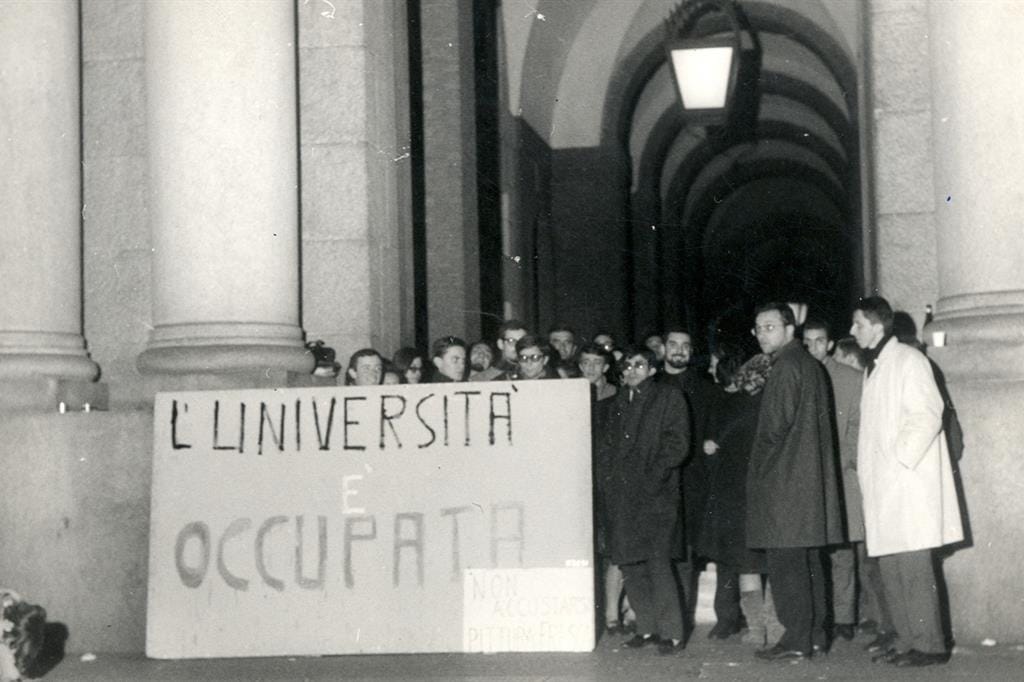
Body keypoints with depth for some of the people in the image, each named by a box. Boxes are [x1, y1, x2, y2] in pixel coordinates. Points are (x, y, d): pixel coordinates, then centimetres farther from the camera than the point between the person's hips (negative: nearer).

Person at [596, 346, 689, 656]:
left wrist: (654, 477, -12)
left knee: (658, 563, -12)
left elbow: (677, 444, -3)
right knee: (630, 564, 4)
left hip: (655, 495, -6)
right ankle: (647, 627, 14)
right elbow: (606, 446, 20)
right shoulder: (617, 404, 21)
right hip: (620, 497, 6)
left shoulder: (669, 398, 5)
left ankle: (671, 633, -7)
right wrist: (606, 483, 6)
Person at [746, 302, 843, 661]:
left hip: (783, 479, -10)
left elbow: (776, 424, -18)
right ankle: (816, 632, 16)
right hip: (810, 477, 10)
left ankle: (797, 637, -8)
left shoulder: (786, 367, -12)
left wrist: (761, 461, -2)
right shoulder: (810, 364, 17)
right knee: (809, 561, 12)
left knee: (785, 561, -8)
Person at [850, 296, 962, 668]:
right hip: (883, 487, 9)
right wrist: (866, 469, 12)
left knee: (914, 566, -9)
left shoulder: (908, 360, -6)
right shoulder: (873, 367, 20)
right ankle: (907, 640, 15)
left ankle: (929, 645, -5)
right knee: (891, 567, 9)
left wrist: (900, 458, -15)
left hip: (909, 481, -9)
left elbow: (927, 415, -15)